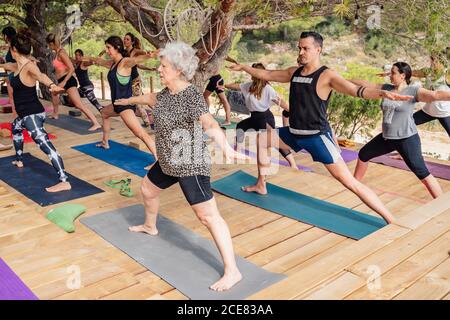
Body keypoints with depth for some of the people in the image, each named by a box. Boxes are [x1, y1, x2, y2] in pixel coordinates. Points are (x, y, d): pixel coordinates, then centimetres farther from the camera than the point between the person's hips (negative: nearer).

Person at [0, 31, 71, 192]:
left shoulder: (29, 66, -18)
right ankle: (19, 160, 55)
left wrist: (51, 85, -64)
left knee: (45, 144, -23)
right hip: (26, 114, 11)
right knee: (15, 127, 37)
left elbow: (40, 75, -42)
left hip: (33, 114, -11)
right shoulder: (18, 66, 10)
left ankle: (64, 181, -34)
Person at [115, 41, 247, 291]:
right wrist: (129, 100, 47)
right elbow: (151, 98, 28)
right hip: (168, 163, 10)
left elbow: (210, 124, -40)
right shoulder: (167, 93, 5)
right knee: (147, 189, 29)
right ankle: (150, 226, 58)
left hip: (191, 166, -10)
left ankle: (232, 271, -5)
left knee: (208, 216, -10)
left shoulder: (192, 96, -23)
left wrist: (227, 148, -59)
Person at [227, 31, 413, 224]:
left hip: (317, 136, -7)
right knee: (261, 139, 18)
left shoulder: (326, 76, -15)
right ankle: (261, 186, 33)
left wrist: (381, 93, -47)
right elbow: (265, 75, 21)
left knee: (349, 182, -13)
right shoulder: (294, 72, 7)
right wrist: (242, 67, 28)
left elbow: (356, 90, -29)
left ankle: (390, 220, -8)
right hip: (294, 133, 8)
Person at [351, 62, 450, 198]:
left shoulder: (413, 91, -12)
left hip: (407, 139, -7)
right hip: (387, 137, 8)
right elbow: (367, 85, 15)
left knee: (422, 173, -12)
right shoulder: (386, 88, 6)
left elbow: (436, 95, -26)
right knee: (363, 155, 19)